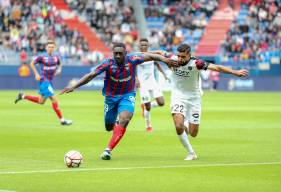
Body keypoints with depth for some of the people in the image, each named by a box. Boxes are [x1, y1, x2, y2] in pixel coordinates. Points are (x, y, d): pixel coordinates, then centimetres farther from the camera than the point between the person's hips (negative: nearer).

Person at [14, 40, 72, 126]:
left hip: (50, 81, 7)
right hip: (43, 80, -7)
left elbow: (59, 64, 22)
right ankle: (62, 120, -7)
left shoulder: (56, 57, 3)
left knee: (41, 101, 17)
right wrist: (36, 74, -10)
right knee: (54, 99, -12)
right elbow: (32, 64, -1)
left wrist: (58, 70, 1)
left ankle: (23, 96, 31)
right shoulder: (42, 56, -12)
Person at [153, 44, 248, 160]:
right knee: (178, 126, -21)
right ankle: (191, 153, -2)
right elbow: (160, 53, 5)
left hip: (193, 98, -1)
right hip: (178, 96, 1)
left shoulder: (196, 63, -23)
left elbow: (216, 68, -27)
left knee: (193, 133, 1)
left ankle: (186, 125, 39)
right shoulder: (172, 59, -14)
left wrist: (236, 72, -32)